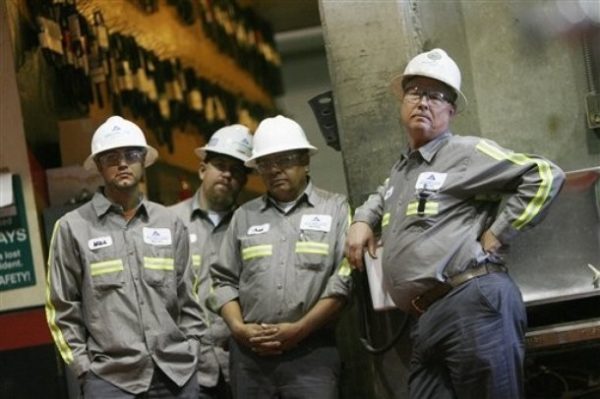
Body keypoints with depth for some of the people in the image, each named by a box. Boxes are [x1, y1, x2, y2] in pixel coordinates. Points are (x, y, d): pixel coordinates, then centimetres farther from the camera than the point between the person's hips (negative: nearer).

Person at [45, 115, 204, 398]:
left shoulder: (170, 224, 9)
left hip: (177, 374, 3)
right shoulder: (72, 228, 0)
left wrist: (191, 354, 8)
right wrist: (85, 368, -2)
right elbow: (62, 309, 2)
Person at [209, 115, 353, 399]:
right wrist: (238, 328, -3)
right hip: (249, 352, 3)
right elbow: (224, 279, 14)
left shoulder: (336, 209, 4)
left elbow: (344, 278, -5)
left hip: (311, 351, -3)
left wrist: (299, 329, -10)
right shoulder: (244, 216, 15)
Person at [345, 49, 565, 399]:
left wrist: (496, 235, -7)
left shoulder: (466, 152, 2)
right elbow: (382, 197, 50)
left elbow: (545, 176, -6)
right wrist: (362, 220, 28)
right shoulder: (401, 169, 26)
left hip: (474, 302, -8)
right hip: (426, 319, 8)